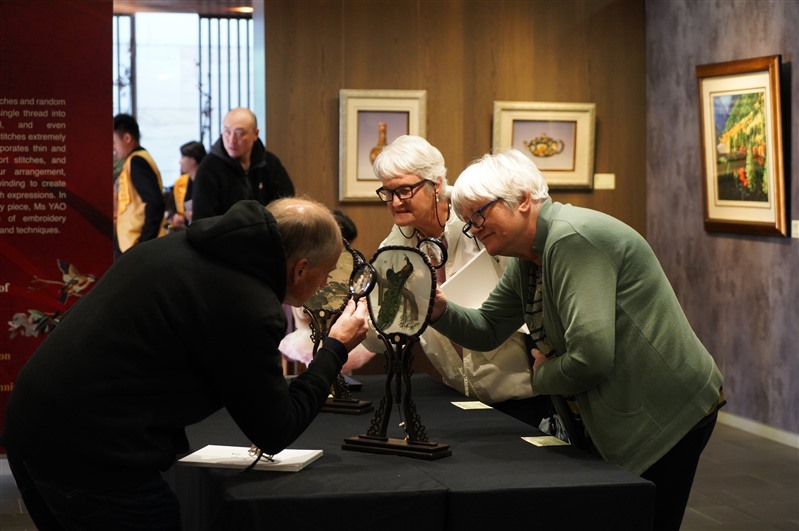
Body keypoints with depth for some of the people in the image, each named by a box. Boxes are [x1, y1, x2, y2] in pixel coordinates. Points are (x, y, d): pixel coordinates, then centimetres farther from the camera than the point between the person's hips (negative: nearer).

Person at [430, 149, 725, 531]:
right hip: (619, 418, 10)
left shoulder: (572, 239, -22)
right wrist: (440, 310, -1)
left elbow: (591, 357, -28)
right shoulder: (525, 262, 9)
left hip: (664, 416, -10)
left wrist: (542, 376, -9)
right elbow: (488, 330, 18)